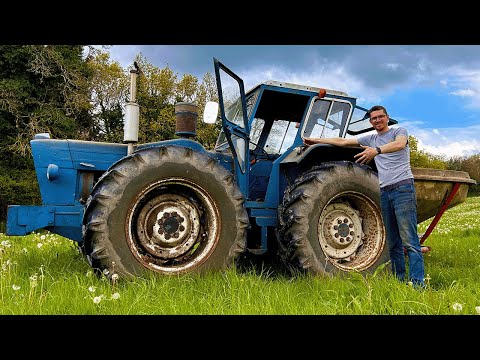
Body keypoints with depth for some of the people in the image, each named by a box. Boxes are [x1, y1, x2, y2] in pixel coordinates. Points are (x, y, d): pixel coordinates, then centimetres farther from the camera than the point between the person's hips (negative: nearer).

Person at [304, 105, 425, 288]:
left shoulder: (399, 131, 5)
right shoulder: (370, 139, 20)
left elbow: (399, 144, -19)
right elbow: (342, 141, 22)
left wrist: (377, 150, -36)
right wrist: (316, 140, 21)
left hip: (403, 188, -6)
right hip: (385, 192, 6)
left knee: (409, 240, -11)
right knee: (393, 243, 7)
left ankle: (418, 283, -10)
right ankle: (399, 280, 13)